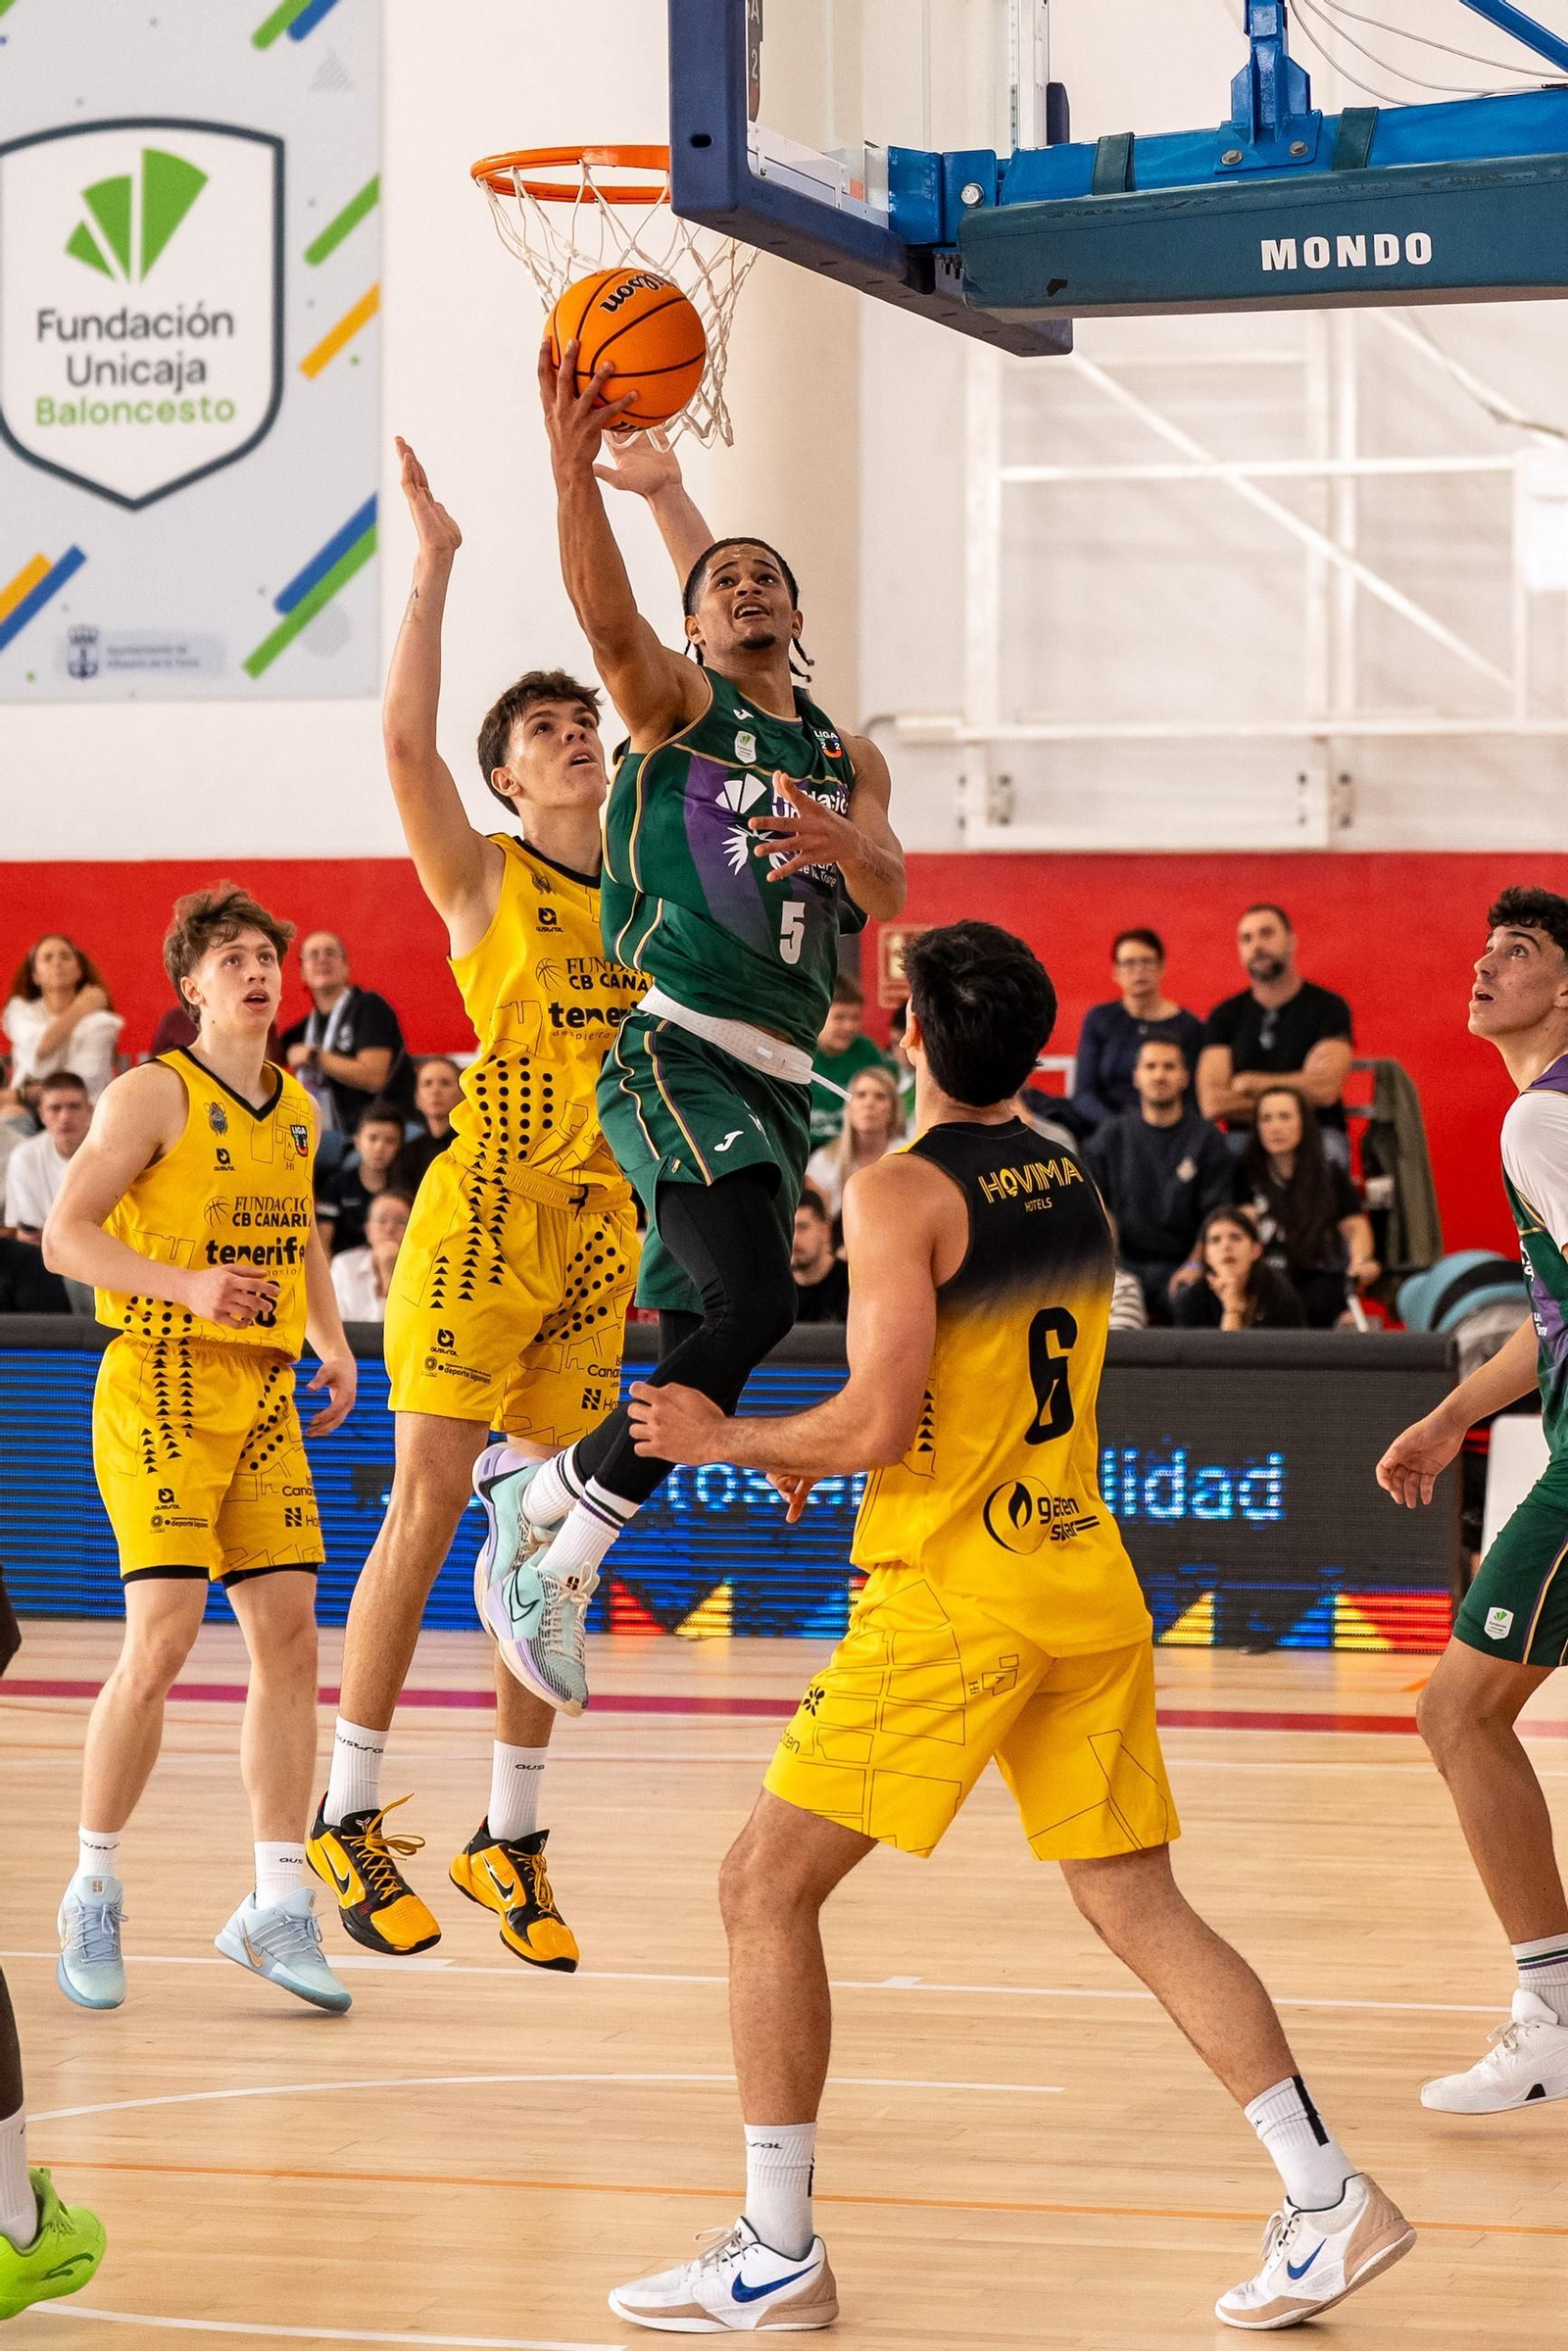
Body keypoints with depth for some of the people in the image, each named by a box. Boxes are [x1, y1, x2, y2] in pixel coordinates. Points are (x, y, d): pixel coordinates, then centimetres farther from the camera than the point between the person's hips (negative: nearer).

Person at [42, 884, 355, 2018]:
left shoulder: (298, 1107, 13)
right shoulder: (154, 1094, -7)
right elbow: (65, 1233, -12)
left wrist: (333, 1344, 13)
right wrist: (186, 1285, -26)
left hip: (266, 1396, 6)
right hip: (161, 1388, -6)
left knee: (289, 1634, 0)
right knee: (163, 1638, -13)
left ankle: (278, 1908, 6)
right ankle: (95, 1895, 3)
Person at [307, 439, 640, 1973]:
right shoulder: (483, 878, 1)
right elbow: (403, 736, -16)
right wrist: (434, 562, -15)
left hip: (602, 1228, 5)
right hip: (485, 1211, -5)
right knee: (428, 1504, -6)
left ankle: (509, 1838, 13)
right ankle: (348, 1817, 0)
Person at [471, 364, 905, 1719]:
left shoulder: (846, 761, 20)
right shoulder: (676, 706, 3)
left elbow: (891, 896, 5)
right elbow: (608, 617, -17)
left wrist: (842, 843, -14)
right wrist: (576, 470, -32)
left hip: (780, 1081, 7)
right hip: (680, 1054, -7)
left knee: (696, 1348, 7)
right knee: (754, 1305, -23)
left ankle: (546, 1507, 26)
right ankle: (562, 1539, -12)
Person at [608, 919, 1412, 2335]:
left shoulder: (903, 1194, -12)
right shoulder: (1075, 1185, 12)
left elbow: (878, 1429, -18)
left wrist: (728, 1439, -2)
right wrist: (828, 1446, 26)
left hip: (953, 1595, -7)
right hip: (1090, 1585, 8)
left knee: (767, 1888, 1)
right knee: (1136, 1902, 12)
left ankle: (777, 2259, 0)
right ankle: (1330, 2200, 4)